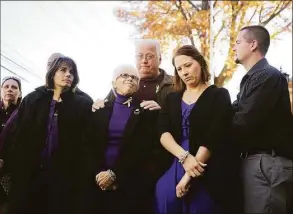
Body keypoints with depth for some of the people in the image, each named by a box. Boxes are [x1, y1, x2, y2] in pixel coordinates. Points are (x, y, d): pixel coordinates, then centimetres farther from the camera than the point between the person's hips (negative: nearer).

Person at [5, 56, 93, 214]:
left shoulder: (82, 104, 5)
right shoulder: (32, 100, 9)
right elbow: (17, 136, 2)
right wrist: (14, 168, -5)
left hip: (66, 178, -1)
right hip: (29, 175, 2)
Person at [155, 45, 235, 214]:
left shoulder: (219, 95, 1)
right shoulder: (172, 99, 14)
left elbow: (212, 138, -9)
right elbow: (163, 133, -1)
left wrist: (189, 177, -15)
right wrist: (184, 156, -19)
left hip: (206, 174, -3)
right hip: (171, 169, 4)